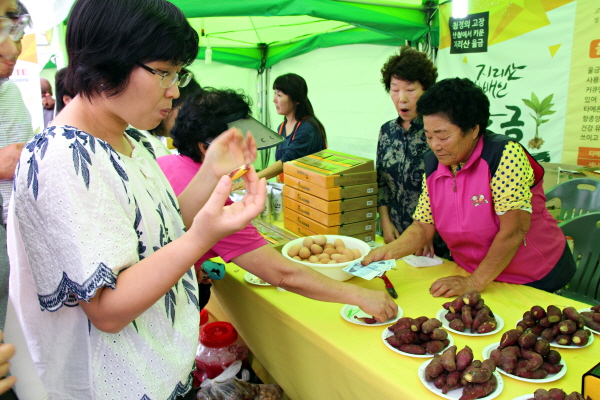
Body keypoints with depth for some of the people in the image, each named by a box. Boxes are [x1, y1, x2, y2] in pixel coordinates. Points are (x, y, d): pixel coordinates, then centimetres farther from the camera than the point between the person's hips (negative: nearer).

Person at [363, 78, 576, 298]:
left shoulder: (505, 155, -20)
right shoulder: (433, 164, -2)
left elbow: (513, 230, -23)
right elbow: (423, 226, 0)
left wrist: (474, 282, -20)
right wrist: (389, 251, -16)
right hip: (477, 277, 5)